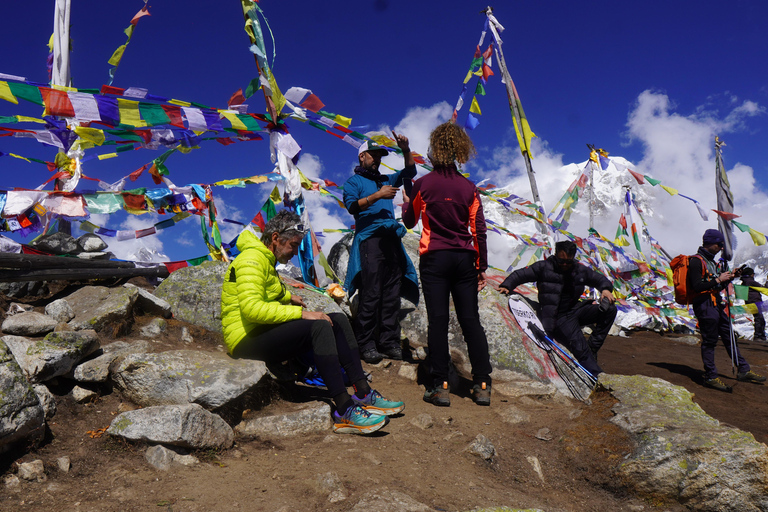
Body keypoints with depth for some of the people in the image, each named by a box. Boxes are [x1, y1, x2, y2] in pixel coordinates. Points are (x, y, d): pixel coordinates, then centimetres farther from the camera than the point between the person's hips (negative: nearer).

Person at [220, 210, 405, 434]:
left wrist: (286, 297, 20)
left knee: (338, 320, 1)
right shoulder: (252, 260, -15)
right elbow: (251, 308, -29)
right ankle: (345, 412, -32)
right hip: (245, 340, -10)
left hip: (264, 332, 11)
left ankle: (363, 394, -3)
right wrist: (300, 313, -27)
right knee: (320, 327, -30)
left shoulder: (266, 259, 17)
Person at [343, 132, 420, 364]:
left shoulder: (386, 180, 27)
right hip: (369, 240, -6)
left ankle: (389, 342, 6)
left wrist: (406, 150, 12)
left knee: (392, 295, 3)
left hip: (391, 239, 6)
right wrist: (377, 196, -12)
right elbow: (352, 206, -6)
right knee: (370, 295, -10)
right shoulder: (354, 181, 9)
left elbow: (410, 172, 27)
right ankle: (367, 344, -6)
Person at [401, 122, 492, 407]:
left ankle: (440, 386, 0)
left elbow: (409, 222, 10)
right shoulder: (469, 188, 4)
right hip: (464, 259, 3)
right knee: (470, 320, 6)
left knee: (438, 321, -1)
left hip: (434, 258, -2)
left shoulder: (423, 184, -3)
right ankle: (482, 386, 8)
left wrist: (406, 201, 30)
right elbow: (479, 230, 2)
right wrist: (481, 267, 9)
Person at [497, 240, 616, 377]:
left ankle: (592, 346, -8)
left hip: (576, 310, 6)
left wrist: (605, 289, -2)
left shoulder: (580, 270, 9)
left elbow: (600, 279, 20)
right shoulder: (544, 267, -4)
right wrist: (506, 286, -19)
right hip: (559, 318, -6)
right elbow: (520, 274, -3)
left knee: (610, 309, -13)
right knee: (580, 349, -20)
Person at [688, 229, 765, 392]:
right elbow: (697, 286, -21)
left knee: (729, 337, 12)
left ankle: (744, 371, 20)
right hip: (704, 305, -10)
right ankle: (710, 377, 1)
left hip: (717, 304, 10)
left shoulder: (712, 262, 20)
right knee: (709, 341, -5)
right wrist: (718, 280, -17)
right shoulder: (696, 261, -11)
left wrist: (729, 278, 6)